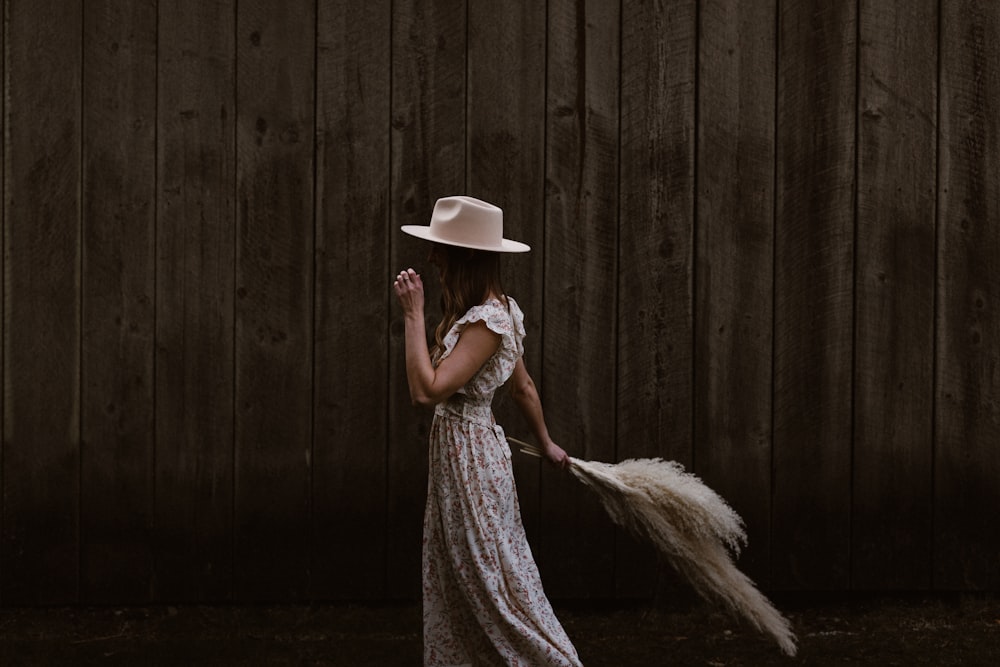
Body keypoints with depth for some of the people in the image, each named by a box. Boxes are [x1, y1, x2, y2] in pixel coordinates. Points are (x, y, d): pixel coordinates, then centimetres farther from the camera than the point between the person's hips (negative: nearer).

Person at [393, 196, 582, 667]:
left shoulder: (487, 321, -22)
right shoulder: (494, 311, 9)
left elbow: (427, 390, -29)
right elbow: (523, 387, 19)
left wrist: (413, 313, -24)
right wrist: (546, 444, 31)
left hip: (469, 454, -10)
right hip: (455, 451, 10)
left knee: (492, 587, -2)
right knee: (455, 591, 15)